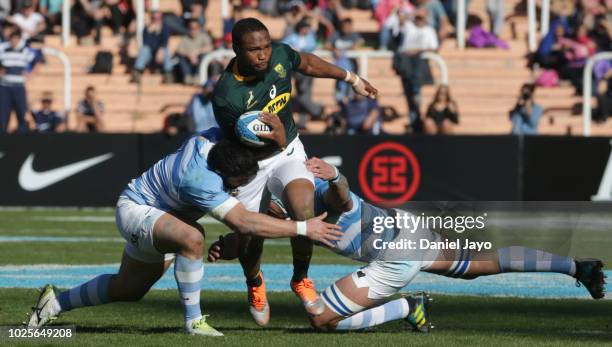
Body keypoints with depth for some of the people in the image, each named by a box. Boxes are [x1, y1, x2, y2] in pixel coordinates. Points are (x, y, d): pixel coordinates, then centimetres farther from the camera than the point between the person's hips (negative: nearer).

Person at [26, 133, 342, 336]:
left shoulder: (207, 140, -20)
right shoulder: (201, 181, -41)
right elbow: (243, 222, -44)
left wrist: (275, 129, -20)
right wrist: (304, 229, -43)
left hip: (155, 217, 9)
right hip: (135, 210, -9)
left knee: (128, 290, 24)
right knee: (191, 238, -37)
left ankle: (55, 302, 41)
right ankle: (193, 321, -26)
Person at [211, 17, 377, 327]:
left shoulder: (280, 55, -16)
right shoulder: (227, 96, -31)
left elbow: (308, 63, 8)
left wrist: (351, 79, 21)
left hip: (287, 151, 2)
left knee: (303, 211, -24)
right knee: (250, 236, 4)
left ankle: (300, 280, 3)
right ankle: (254, 284, 42)